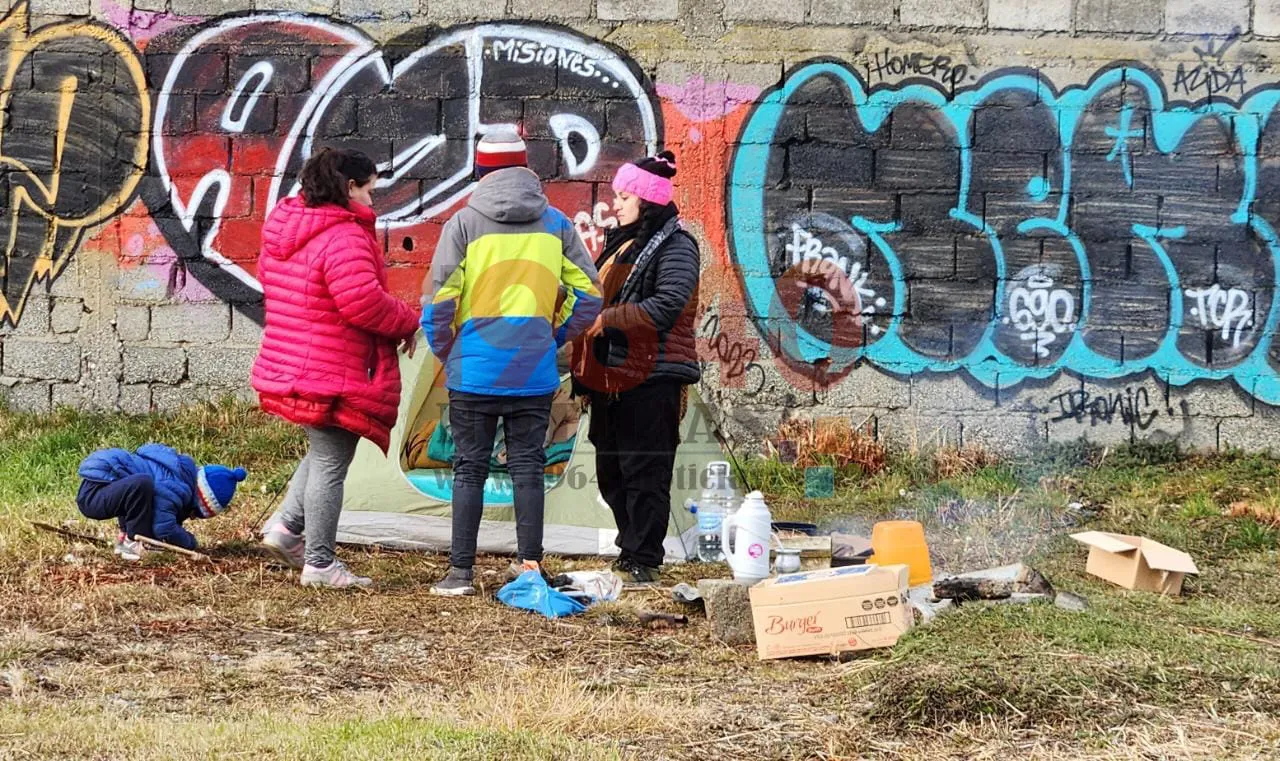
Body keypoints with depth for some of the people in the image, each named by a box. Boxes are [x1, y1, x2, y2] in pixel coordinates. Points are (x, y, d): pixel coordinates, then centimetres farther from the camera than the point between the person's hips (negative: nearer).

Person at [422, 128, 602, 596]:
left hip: (474, 370, -2)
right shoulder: (556, 224, 5)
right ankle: (530, 563, 9)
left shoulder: (465, 223, -4)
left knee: (470, 468, 4)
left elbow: (438, 297, -8)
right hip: (535, 372, 2)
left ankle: (461, 571, 5)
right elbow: (588, 294, 5)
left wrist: (443, 350, 7)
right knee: (528, 465, 9)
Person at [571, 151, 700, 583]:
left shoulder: (674, 246, -8)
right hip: (610, 377, 9)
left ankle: (643, 562, -4)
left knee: (645, 473, -7)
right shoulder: (618, 243, 20)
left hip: (652, 379, -9)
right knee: (611, 472, 12)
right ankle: (630, 552, 22)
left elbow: (666, 307, -22)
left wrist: (606, 318, -20)